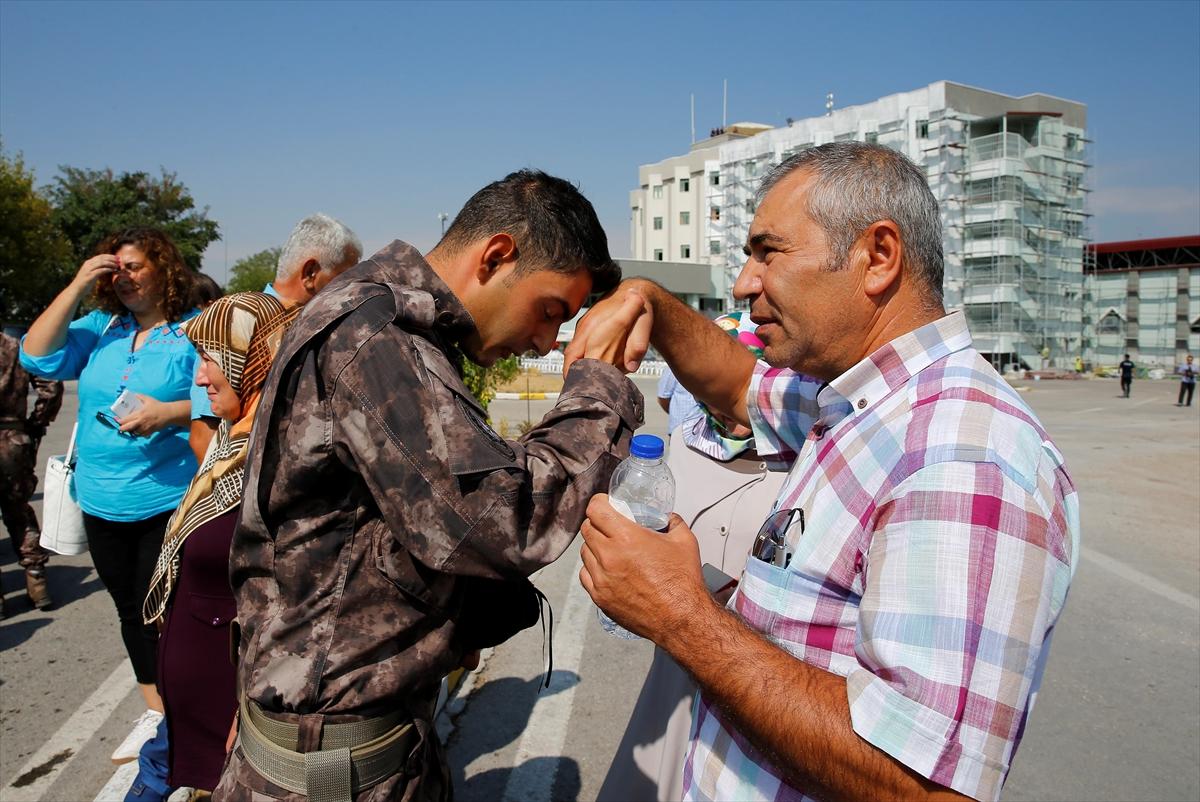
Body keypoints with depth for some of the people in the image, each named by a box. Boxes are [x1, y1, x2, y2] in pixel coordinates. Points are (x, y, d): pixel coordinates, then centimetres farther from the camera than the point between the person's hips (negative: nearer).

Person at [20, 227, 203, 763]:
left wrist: (168, 413, -29)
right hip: (103, 503, 6)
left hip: (169, 502, -6)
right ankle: (154, 714, 35)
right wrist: (77, 286, -7)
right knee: (132, 613, 18)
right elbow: (38, 357, -3)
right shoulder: (101, 328, 7)